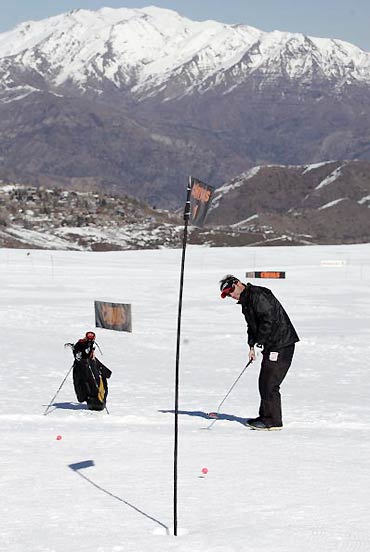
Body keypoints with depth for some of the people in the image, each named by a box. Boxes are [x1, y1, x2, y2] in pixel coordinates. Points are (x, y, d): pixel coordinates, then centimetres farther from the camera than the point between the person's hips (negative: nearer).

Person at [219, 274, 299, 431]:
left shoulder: (258, 295, -16)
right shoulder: (245, 301, 17)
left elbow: (269, 319, -23)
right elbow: (252, 326, 22)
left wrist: (259, 341, -15)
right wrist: (252, 345, 9)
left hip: (281, 344, -11)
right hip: (271, 345, 11)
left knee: (269, 383, -10)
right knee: (264, 382, 14)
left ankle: (273, 421, -5)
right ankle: (265, 416, 24)